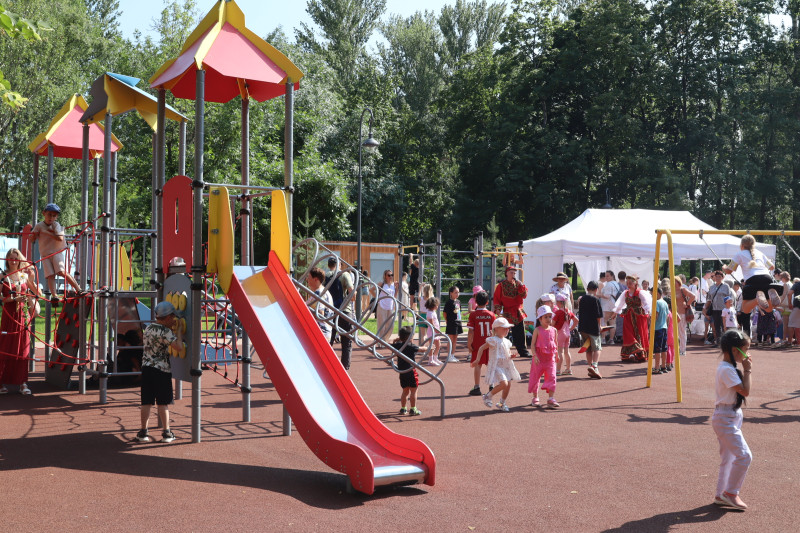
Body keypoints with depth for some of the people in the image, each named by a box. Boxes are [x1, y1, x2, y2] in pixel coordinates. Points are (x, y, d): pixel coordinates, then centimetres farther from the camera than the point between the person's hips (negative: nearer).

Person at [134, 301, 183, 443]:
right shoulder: (165, 332, -14)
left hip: (146, 368, 6)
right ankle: (166, 433, 9)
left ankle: (143, 432, 10)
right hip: (161, 369, -6)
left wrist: (171, 328, 19)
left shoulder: (148, 328, 10)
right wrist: (178, 330, -10)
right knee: (163, 403, 2)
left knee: (146, 402, 8)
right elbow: (179, 347, -20)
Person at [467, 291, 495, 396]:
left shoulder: (473, 314, -7)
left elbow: (471, 331, -9)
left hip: (477, 344, -2)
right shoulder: (491, 315, 0)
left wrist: (469, 344, -4)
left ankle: (477, 388, 1)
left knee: (477, 365, 2)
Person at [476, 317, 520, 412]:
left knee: (508, 385, 5)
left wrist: (511, 356, 0)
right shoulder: (493, 340, -10)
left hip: (505, 366, 8)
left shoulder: (506, 341, 12)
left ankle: (502, 404, 23)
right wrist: (478, 359, -12)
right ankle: (488, 396, -2)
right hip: (496, 366, -8)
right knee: (504, 383, -21)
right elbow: (481, 348, -6)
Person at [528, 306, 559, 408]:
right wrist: (535, 355, -15)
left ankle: (551, 399, -6)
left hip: (550, 358, 2)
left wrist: (556, 354, 19)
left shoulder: (554, 330, 6)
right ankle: (535, 398, 23)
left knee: (552, 377, -8)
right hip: (539, 358, -2)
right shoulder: (537, 330, -5)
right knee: (535, 377, 7)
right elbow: (533, 344, -6)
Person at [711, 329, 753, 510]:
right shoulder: (727, 370, -21)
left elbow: (742, 390, 16)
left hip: (732, 417, 11)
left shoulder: (729, 367, 11)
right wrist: (747, 370, -13)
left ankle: (721, 495, 23)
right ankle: (730, 492, 0)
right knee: (744, 455, -12)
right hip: (725, 418, -11)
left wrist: (745, 370, 6)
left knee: (728, 458, 15)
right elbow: (745, 391, -22)